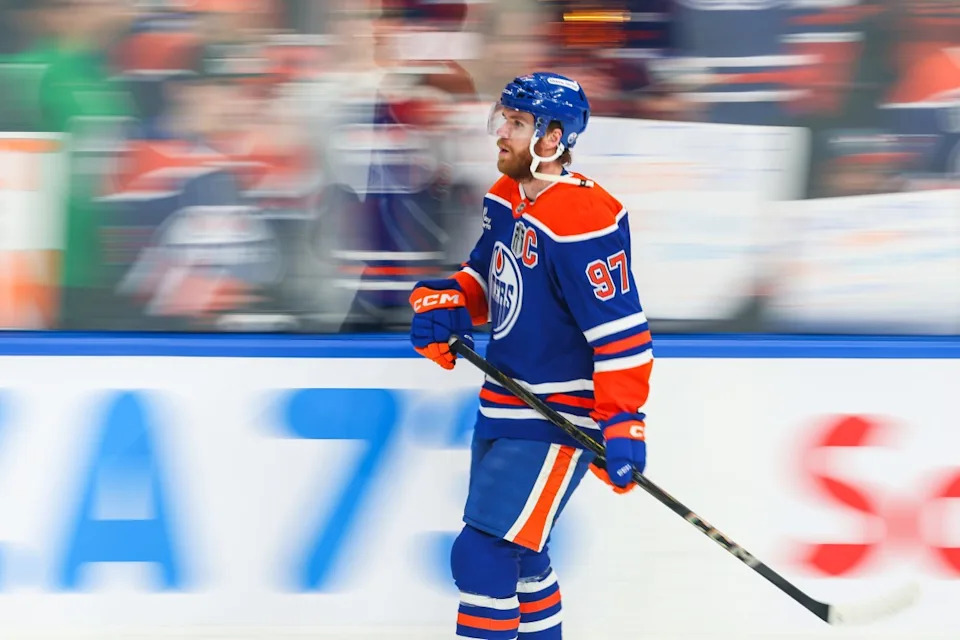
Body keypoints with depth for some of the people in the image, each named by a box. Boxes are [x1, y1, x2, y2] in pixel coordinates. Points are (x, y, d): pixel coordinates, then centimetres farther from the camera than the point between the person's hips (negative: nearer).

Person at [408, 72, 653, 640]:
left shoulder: (583, 220, -24)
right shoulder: (507, 199, 5)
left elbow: (619, 328, -25)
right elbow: (484, 274, 19)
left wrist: (622, 425, -27)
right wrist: (444, 303, -3)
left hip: (557, 420, -10)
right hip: (504, 404, 10)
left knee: (484, 554, -13)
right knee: (517, 550, 22)